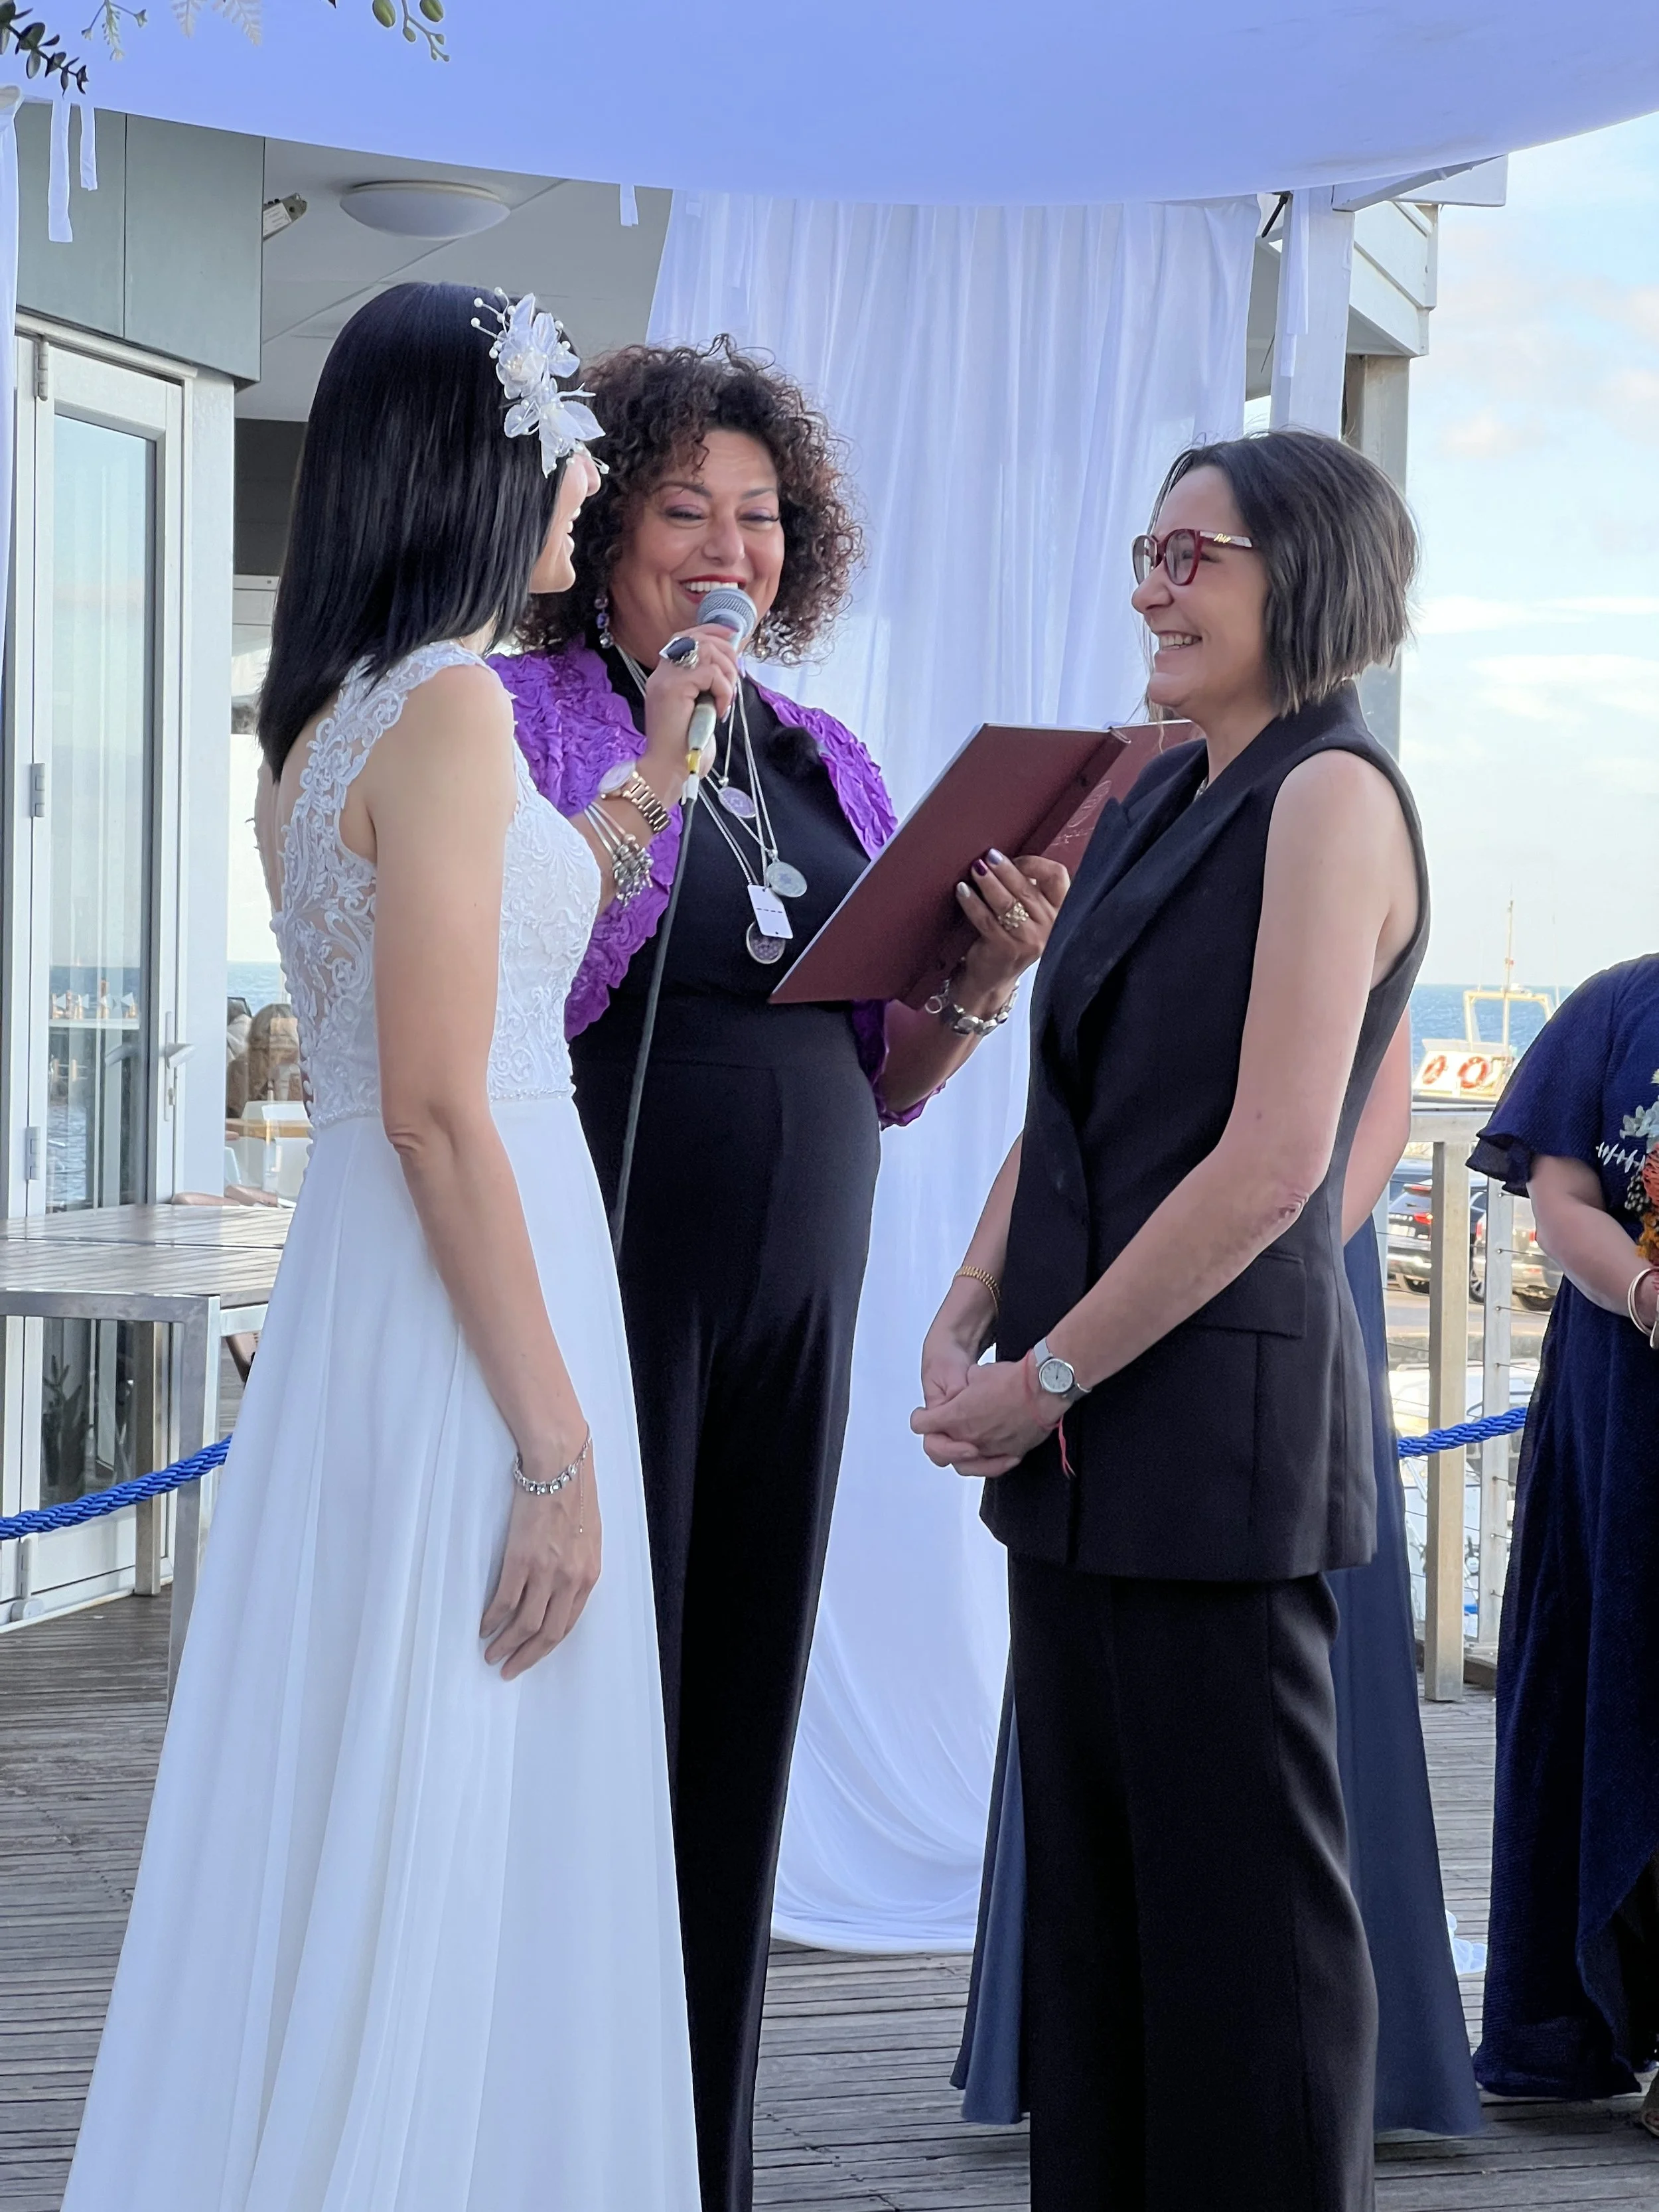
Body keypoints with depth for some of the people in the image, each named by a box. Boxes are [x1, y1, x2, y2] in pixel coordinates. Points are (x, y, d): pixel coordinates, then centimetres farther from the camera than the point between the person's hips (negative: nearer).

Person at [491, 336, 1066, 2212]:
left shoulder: (827, 767, 15)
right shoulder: (526, 715, -3)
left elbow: (883, 1085, 17)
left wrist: (984, 979, -2)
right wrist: (655, 765, -18)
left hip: (795, 1303, 6)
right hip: (608, 1276, -6)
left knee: (743, 1732, 8)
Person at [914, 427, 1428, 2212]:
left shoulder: (1332, 798, -11)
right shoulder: (1152, 806, 15)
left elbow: (1271, 1162, -18)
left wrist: (1049, 1376, -13)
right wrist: (962, 1332, 2)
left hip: (1218, 1416, -8)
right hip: (1084, 1442, 8)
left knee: (1235, 1898, -1)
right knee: (1087, 1878, 12)